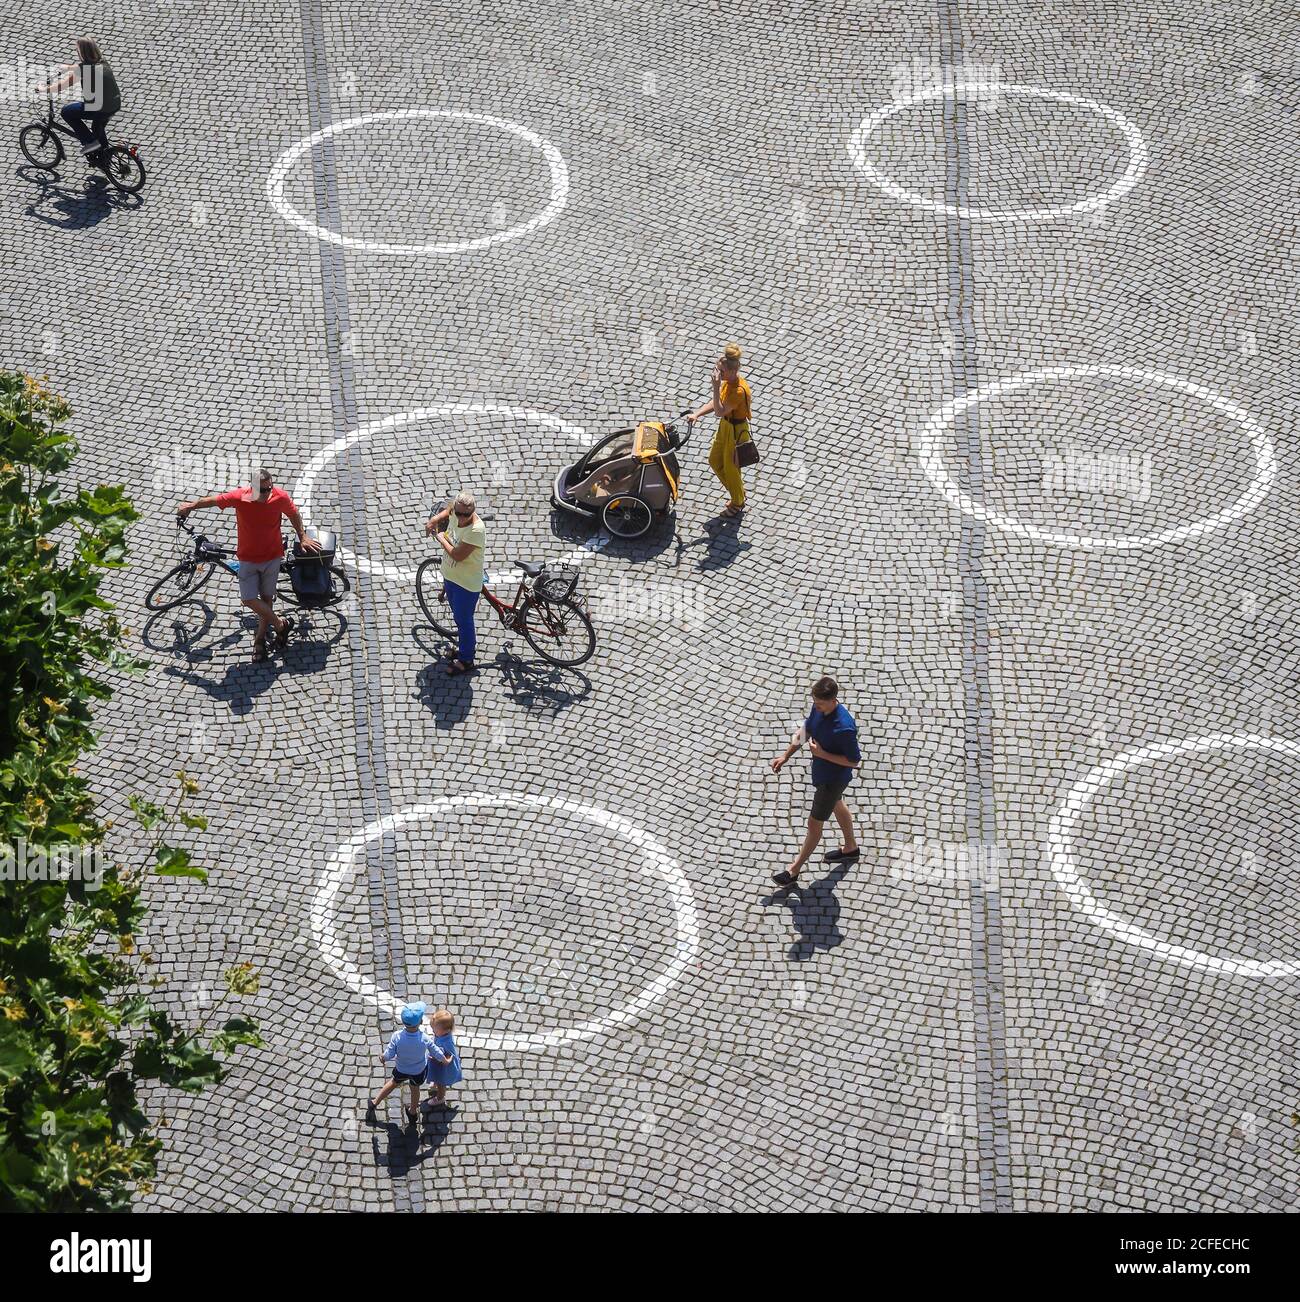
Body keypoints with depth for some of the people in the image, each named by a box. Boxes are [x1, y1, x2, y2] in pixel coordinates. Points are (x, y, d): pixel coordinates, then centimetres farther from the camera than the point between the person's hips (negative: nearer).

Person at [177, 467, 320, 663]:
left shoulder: (281, 497, -19)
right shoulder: (240, 497, -21)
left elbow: (293, 514, 4)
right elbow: (212, 500, -4)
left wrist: (303, 537, 9)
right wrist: (190, 506, 11)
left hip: (272, 556, 0)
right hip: (248, 557, 0)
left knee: (266, 598, 11)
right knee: (249, 599, -8)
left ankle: (260, 639, 28)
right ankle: (281, 625, 13)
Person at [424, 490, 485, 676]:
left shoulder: (476, 530, -35)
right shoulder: (454, 514, -12)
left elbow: (457, 555, -32)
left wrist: (441, 539, -17)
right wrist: (435, 519, 1)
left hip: (467, 583, -8)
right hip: (450, 576, 8)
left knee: (464, 620, 9)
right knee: (458, 616, 27)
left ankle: (466, 660, 27)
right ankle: (467, 645, 49)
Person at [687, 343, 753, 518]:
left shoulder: (739, 391, -35)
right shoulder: (728, 381, -7)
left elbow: (720, 411, -37)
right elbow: (716, 403, 6)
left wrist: (716, 387, -42)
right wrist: (696, 414, -4)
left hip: (737, 432, -9)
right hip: (725, 426, 9)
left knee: (730, 468, 12)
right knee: (714, 461, 24)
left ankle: (738, 503, 37)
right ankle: (738, 489, 44)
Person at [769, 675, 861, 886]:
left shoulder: (844, 727, -39)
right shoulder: (819, 708, -14)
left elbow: (854, 761, -27)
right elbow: (806, 729, 5)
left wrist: (822, 754, -31)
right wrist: (786, 755, 1)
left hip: (833, 779, -9)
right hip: (822, 771, 9)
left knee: (814, 823, 7)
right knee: (837, 806, 30)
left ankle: (794, 870, 23)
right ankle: (850, 848, 56)